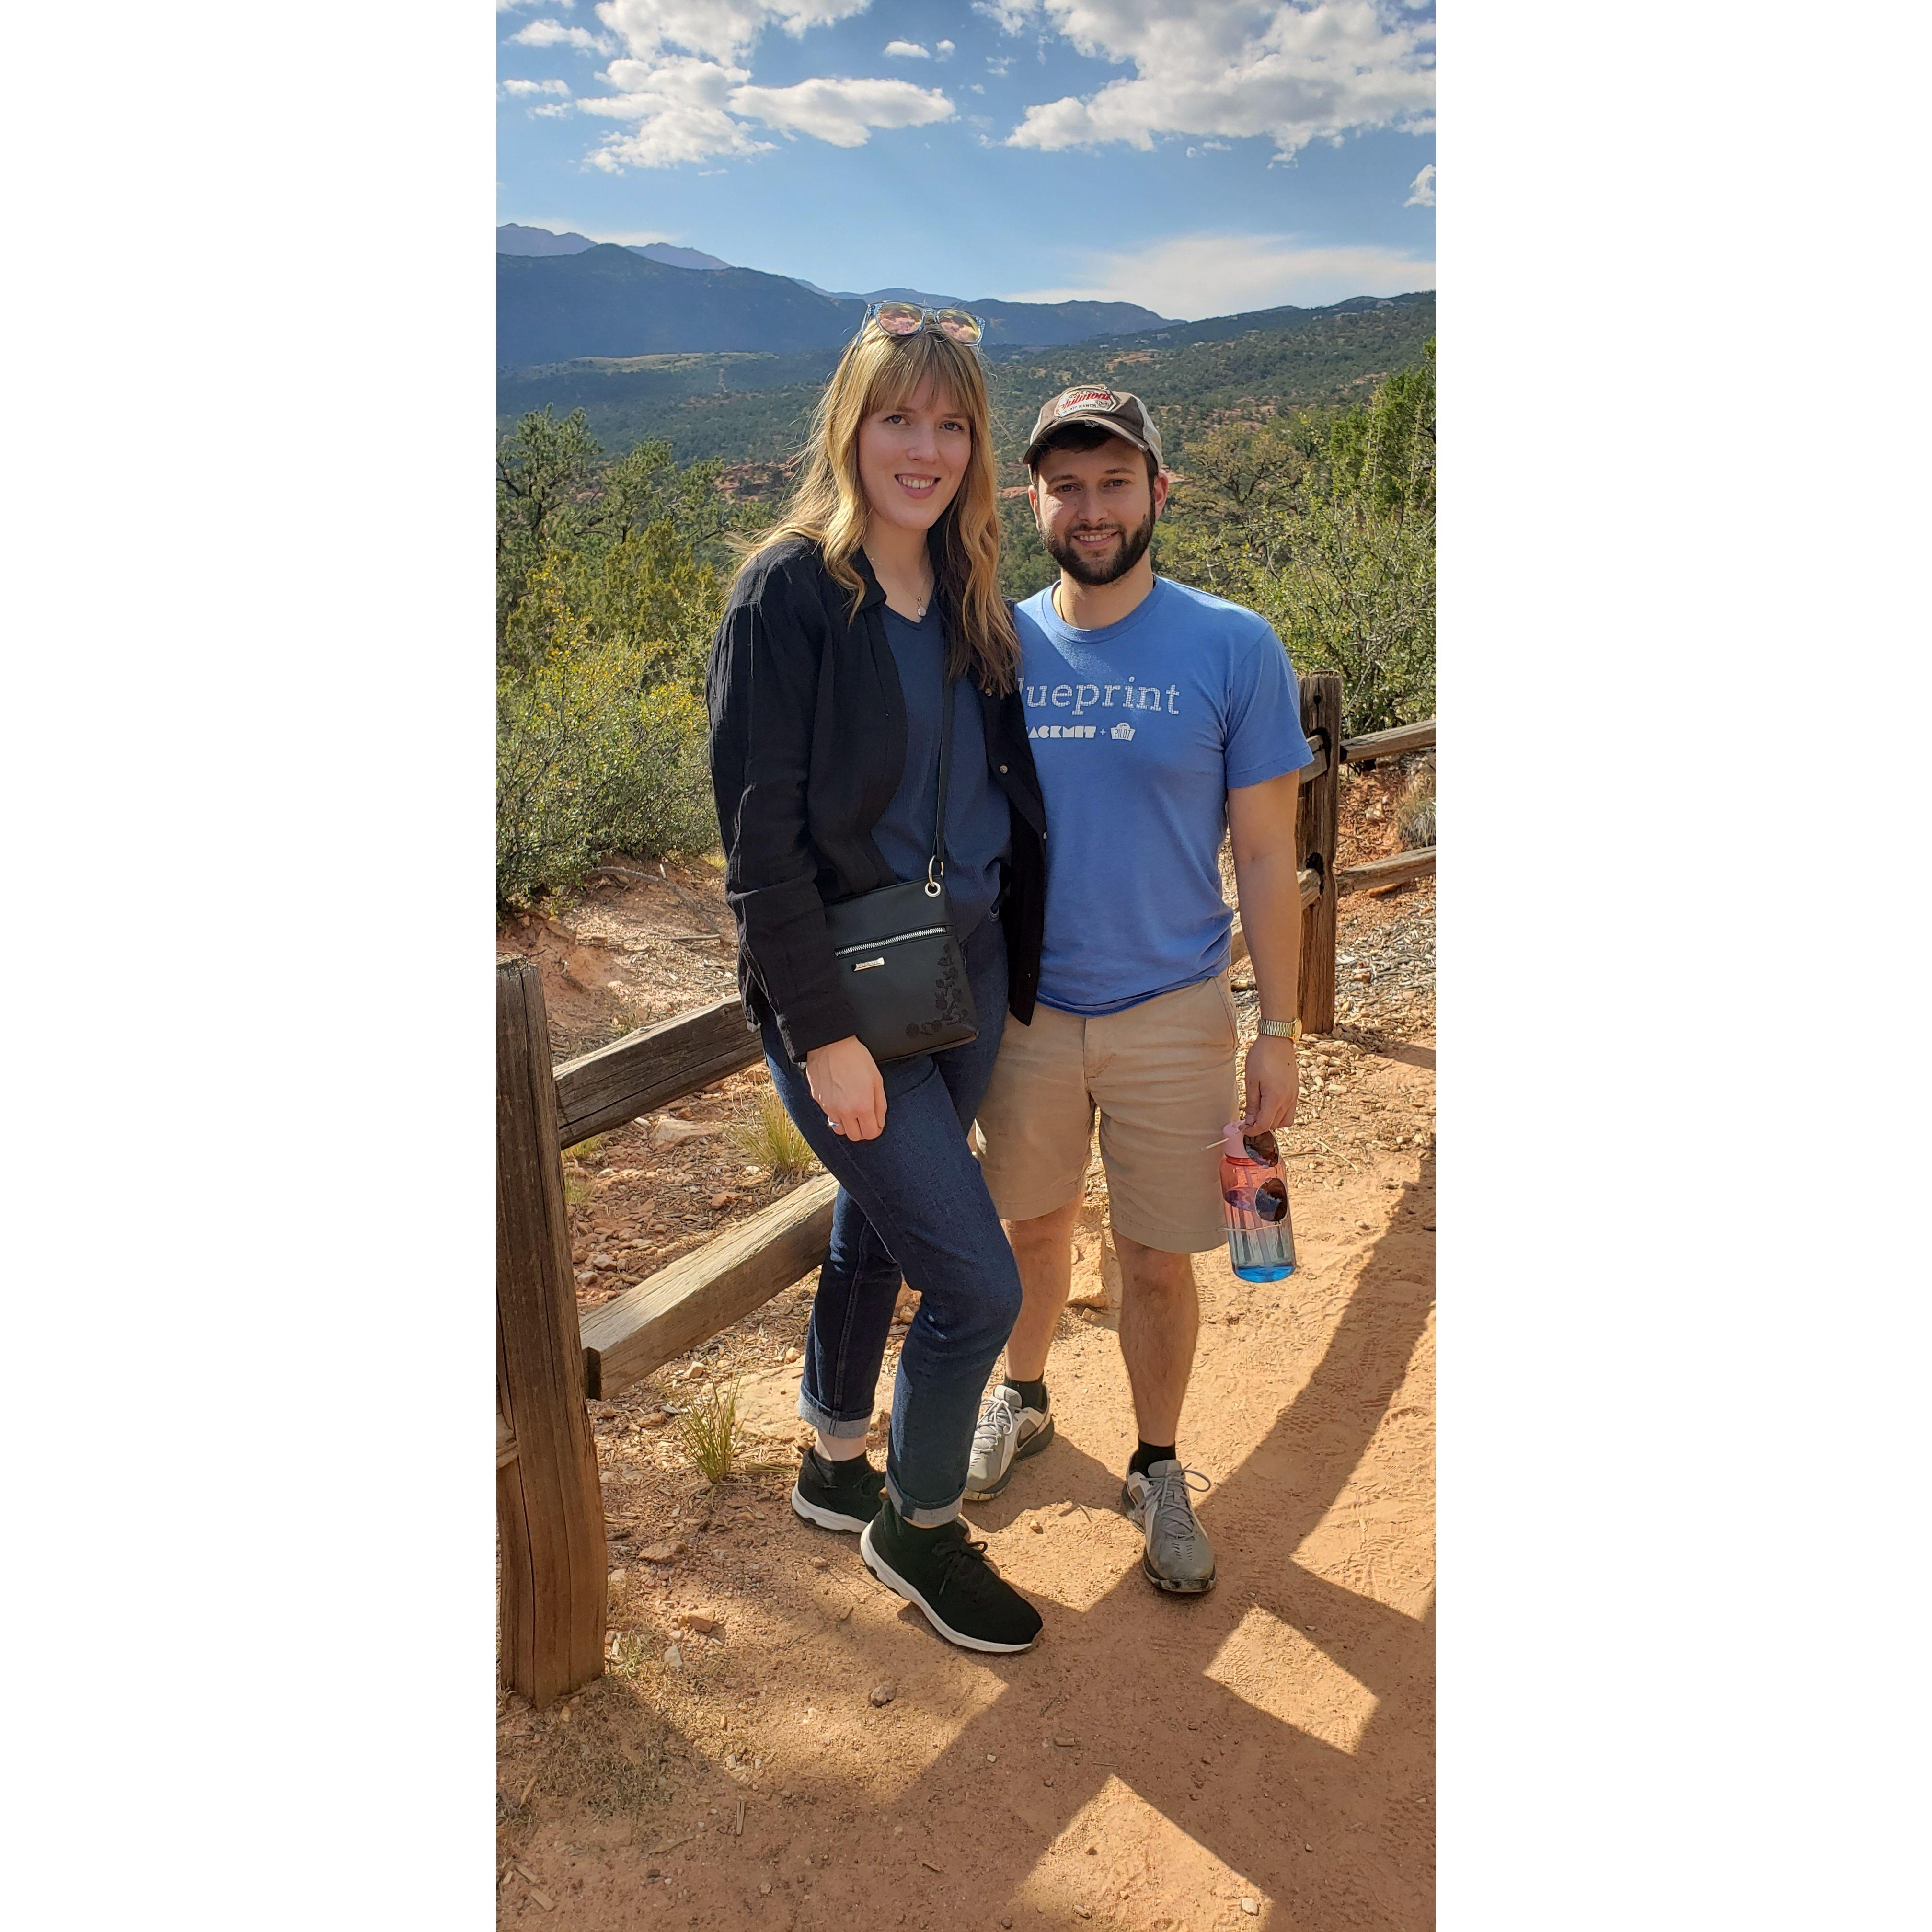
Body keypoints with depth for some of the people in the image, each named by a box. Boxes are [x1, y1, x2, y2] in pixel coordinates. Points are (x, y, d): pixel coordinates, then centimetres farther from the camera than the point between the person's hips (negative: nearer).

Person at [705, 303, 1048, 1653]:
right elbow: (761, 835, -17)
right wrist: (825, 1032, -18)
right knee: (978, 1285, -3)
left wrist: (1021, 968, 8)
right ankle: (919, 1527, 25)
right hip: (848, 991, -6)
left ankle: (836, 1465, 44)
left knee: (880, 1229, 21)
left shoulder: (973, 595, 6)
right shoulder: (792, 590, -14)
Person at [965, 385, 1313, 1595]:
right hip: (1026, 1008, 2)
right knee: (1035, 1227, 19)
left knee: (1158, 1261, 9)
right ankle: (1023, 1398, 46)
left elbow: (1266, 858, -5)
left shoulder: (1234, 651, -9)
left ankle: (1159, 1468, 33)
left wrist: (1279, 1032, -6)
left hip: (1171, 1015, -2)